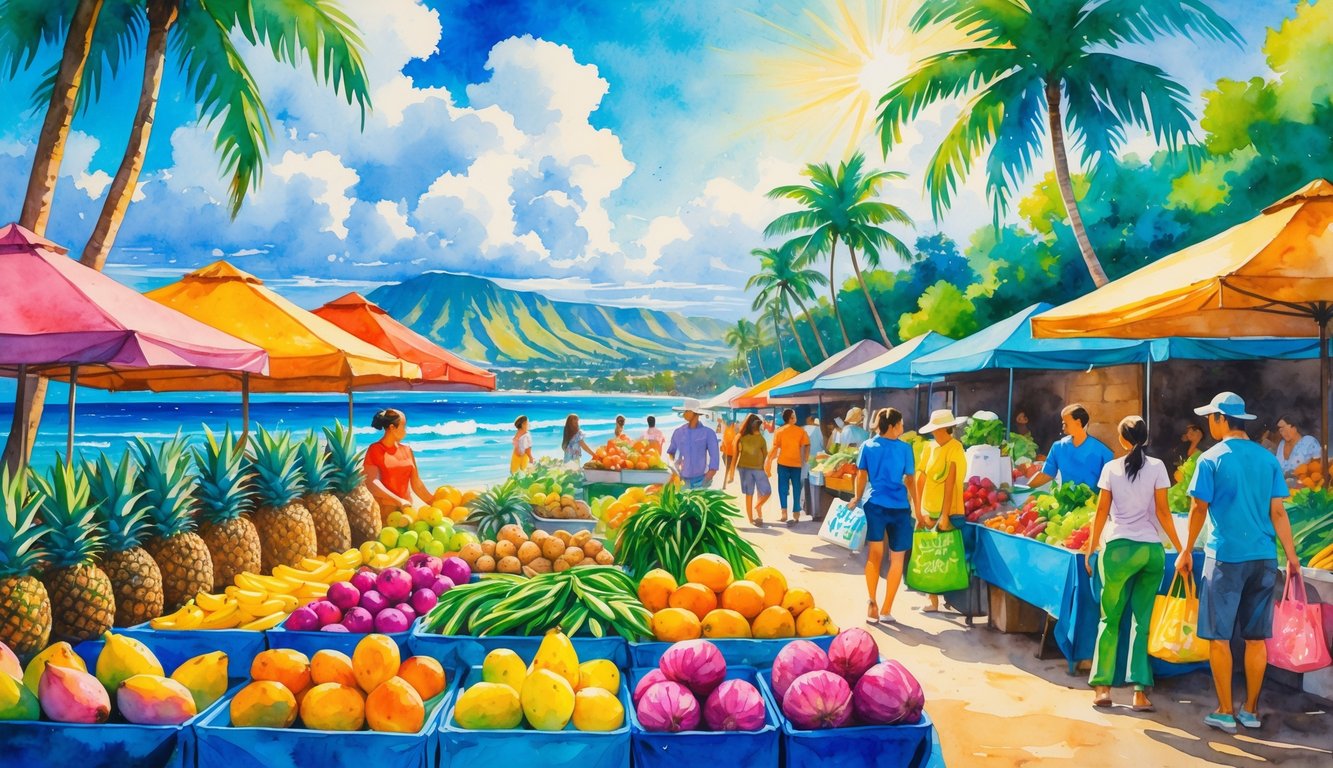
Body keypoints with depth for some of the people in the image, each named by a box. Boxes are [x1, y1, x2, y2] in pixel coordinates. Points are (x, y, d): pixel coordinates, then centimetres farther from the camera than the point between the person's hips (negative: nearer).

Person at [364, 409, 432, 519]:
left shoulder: (407, 450, 11)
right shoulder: (375, 450, -4)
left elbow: (417, 485, 10)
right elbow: (372, 483, -15)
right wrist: (399, 501, -24)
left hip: (406, 508, 5)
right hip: (384, 511, -5)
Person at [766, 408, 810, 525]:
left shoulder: (779, 431, 0)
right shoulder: (801, 430, 2)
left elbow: (775, 448, -4)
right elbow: (806, 446, -2)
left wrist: (769, 460, 3)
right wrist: (806, 460, 6)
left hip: (783, 463, 0)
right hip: (797, 463, 0)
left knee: (783, 488, 5)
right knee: (796, 489, 7)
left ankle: (784, 513, -4)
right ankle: (796, 514, 7)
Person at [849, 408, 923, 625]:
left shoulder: (868, 446, 2)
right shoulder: (904, 448, -3)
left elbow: (862, 475, 6)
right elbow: (911, 481, 0)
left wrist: (857, 498, 23)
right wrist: (918, 513, 7)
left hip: (875, 505, 2)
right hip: (899, 508, -1)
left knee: (874, 555, 10)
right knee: (897, 559, 9)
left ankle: (873, 604, -1)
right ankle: (886, 610, 11)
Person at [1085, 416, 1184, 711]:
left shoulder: (1111, 468, 2)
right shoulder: (1156, 467, 1)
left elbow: (1102, 512, 2)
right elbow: (1162, 512, -1)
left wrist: (1091, 549, 9)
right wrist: (1180, 548, 7)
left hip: (1118, 548, -1)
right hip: (1152, 550, 1)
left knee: (1110, 618, 8)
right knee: (1142, 620, 5)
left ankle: (1102, 687, 6)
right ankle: (1140, 693, 3)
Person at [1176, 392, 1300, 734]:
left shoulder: (1212, 459, -6)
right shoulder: (1268, 458, 5)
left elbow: (1199, 509, -5)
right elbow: (1278, 512, 5)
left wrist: (1186, 552, 4)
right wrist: (1291, 555, 12)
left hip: (1225, 556, -4)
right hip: (1263, 558, 5)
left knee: (1219, 637, 4)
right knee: (1256, 638, 10)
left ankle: (1226, 712, 6)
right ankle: (1251, 710, 17)